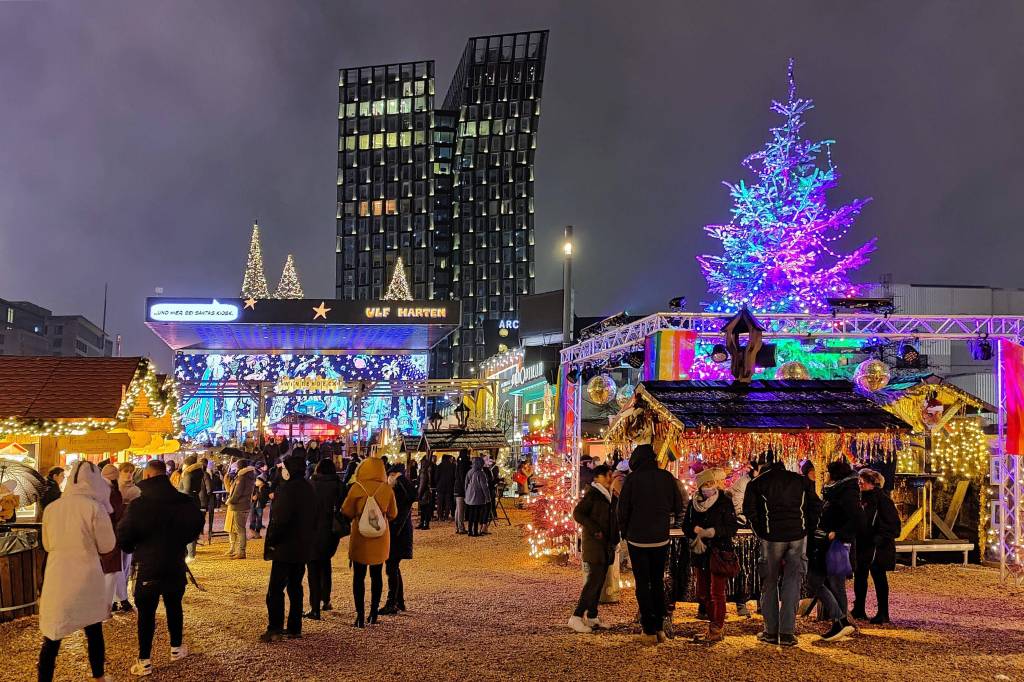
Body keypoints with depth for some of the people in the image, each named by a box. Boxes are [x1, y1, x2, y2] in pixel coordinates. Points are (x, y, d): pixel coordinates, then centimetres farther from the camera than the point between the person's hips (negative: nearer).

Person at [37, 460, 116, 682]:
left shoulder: (51, 508, 1)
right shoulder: (95, 507, -12)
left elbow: (47, 545, 15)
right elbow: (106, 546, -4)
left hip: (57, 580, 2)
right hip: (87, 580, -2)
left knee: (52, 638, 7)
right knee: (94, 632, 16)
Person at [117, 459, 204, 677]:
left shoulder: (138, 504, -16)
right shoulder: (185, 502, -3)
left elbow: (123, 536, -13)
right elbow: (196, 527, 9)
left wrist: (133, 548, 7)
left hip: (148, 567, -4)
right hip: (176, 565, 4)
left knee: (146, 612, 3)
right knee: (174, 606, 19)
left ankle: (144, 661, 5)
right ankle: (176, 648, 31)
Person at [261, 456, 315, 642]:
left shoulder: (286, 489, -18)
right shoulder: (308, 488, 8)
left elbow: (280, 519, -22)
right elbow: (313, 517, 15)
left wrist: (271, 540, -11)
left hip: (285, 548, -8)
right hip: (303, 548, 8)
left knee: (276, 589, -2)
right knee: (295, 587, 14)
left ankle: (275, 629, -5)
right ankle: (295, 628, 18)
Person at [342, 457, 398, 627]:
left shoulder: (357, 488, -12)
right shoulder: (387, 489, -5)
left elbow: (346, 512, -5)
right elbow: (392, 514, 5)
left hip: (360, 537, -2)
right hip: (380, 538, 3)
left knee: (359, 576, 5)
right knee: (376, 575, 14)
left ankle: (360, 616, 2)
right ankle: (373, 613, 18)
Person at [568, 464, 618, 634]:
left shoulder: (611, 495, 14)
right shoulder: (592, 494, -10)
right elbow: (577, 513, -15)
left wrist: (615, 539, 12)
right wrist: (595, 530, -19)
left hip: (607, 544, 8)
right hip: (594, 543, -8)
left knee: (599, 580, 10)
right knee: (594, 579, -13)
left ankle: (592, 616, 17)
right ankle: (576, 617, -12)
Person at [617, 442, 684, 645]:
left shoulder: (632, 479, -12)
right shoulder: (667, 477, -4)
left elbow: (623, 510, -8)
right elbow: (678, 508, 2)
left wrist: (624, 532, 8)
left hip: (637, 539, -3)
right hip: (661, 539, 3)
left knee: (642, 584, 5)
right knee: (658, 582, 15)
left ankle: (649, 631, 3)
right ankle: (660, 628, 17)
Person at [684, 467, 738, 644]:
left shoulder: (725, 501, -8)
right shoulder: (694, 502, 5)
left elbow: (732, 528, -10)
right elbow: (686, 525, 6)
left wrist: (714, 532, -24)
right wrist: (696, 530, -14)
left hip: (719, 552, -5)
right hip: (700, 552, 5)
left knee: (716, 593, -2)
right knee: (702, 594, 12)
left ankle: (716, 630, 9)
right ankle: (716, 625, 27)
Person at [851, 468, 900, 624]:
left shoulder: (882, 499, -13)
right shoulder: (862, 498, 13)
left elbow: (892, 524, -15)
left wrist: (880, 539, -21)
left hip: (877, 547, -9)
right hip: (862, 545, 9)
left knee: (879, 578, -2)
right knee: (859, 576, 14)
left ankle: (883, 614, 6)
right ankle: (858, 610, 26)